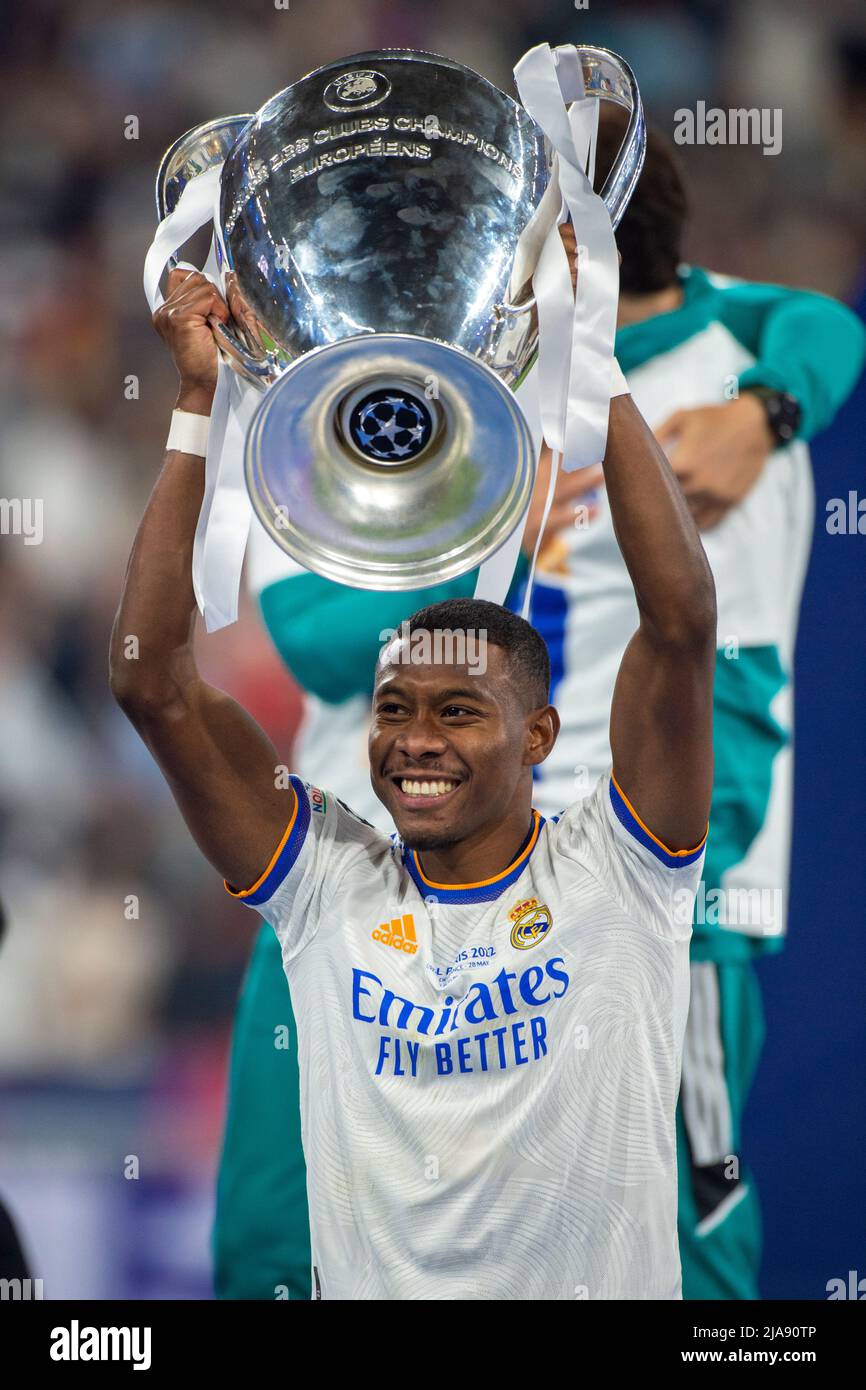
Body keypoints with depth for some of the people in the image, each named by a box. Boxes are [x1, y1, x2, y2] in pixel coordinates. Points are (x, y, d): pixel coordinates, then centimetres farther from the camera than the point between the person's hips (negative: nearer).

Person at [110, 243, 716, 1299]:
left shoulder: (611, 874, 3)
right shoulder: (329, 888, 8)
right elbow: (151, 680, 2)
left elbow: (683, 623, -8)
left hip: (600, 1293, -1)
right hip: (370, 1290, 2)